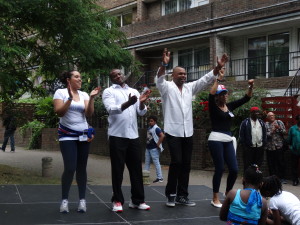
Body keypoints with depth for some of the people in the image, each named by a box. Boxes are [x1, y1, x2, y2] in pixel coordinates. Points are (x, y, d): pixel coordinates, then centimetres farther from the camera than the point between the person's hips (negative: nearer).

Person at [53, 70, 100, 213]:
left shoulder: (84, 94, 8)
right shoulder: (60, 92, -2)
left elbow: (89, 114, -2)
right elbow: (59, 112, -14)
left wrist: (91, 98, -13)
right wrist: (70, 98, -22)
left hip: (83, 135, 4)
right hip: (67, 136, -4)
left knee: (82, 168, 4)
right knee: (70, 168, -12)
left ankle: (82, 200, 10)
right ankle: (64, 200, 3)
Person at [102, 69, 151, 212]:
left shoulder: (134, 91, 15)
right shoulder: (108, 92, 2)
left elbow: (141, 112, 8)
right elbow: (111, 109, -15)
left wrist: (142, 102, -13)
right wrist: (128, 103, -31)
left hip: (133, 135, 4)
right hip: (117, 136, -4)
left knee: (136, 168, 6)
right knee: (118, 169, 1)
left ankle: (137, 200, 14)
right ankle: (117, 200, 9)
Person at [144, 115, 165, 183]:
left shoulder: (156, 128, -13)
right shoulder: (149, 128, 12)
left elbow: (162, 136, -23)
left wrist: (158, 144, -19)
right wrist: (147, 144, 14)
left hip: (154, 149, -9)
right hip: (148, 148, 9)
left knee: (156, 162, -4)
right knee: (147, 162, 13)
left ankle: (160, 178, 2)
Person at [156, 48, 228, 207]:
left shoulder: (190, 87, 13)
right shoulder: (167, 87, -1)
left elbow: (206, 80, 7)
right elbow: (159, 79, -21)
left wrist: (218, 67, -7)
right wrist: (164, 64, -40)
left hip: (188, 132, 5)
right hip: (173, 132, -5)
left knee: (186, 164, 7)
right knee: (176, 162, -10)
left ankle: (182, 195, 15)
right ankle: (170, 194, 5)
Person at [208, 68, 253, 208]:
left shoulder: (229, 106, 12)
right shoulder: (213, 107, -4)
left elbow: (246, 99, 14)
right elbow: (211, 95, -24)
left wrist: (251, 87, -1)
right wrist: (218, 79, -21)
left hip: (228, 140, 6)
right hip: (216, 140, -6)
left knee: (234, 169, 3)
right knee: (219, 169, -4)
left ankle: (228, 194, 24)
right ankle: (215, 199, 9)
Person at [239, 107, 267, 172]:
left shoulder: (262, 123, 15)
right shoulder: (245, 122, 0)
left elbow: (265, 134, 16)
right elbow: (241, 135, -2)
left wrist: (264, 144, 5)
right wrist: (244, 146, -7)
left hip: (260, 148, 4)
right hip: (249, 148, -4)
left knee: (258, 166, 7)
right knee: (247, 166, -2)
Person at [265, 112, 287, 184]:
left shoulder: (279, 122, 8)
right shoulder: (266, 124, 5)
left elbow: (285, 132, 1)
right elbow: (265, 135, -5)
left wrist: (279, 128, -14)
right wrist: (272, 132, -19)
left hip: (279, 146, 0)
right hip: (269, 147, 0)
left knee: (281, 162, 1)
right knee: (271, 164, 3)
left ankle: (282, 178, 10)